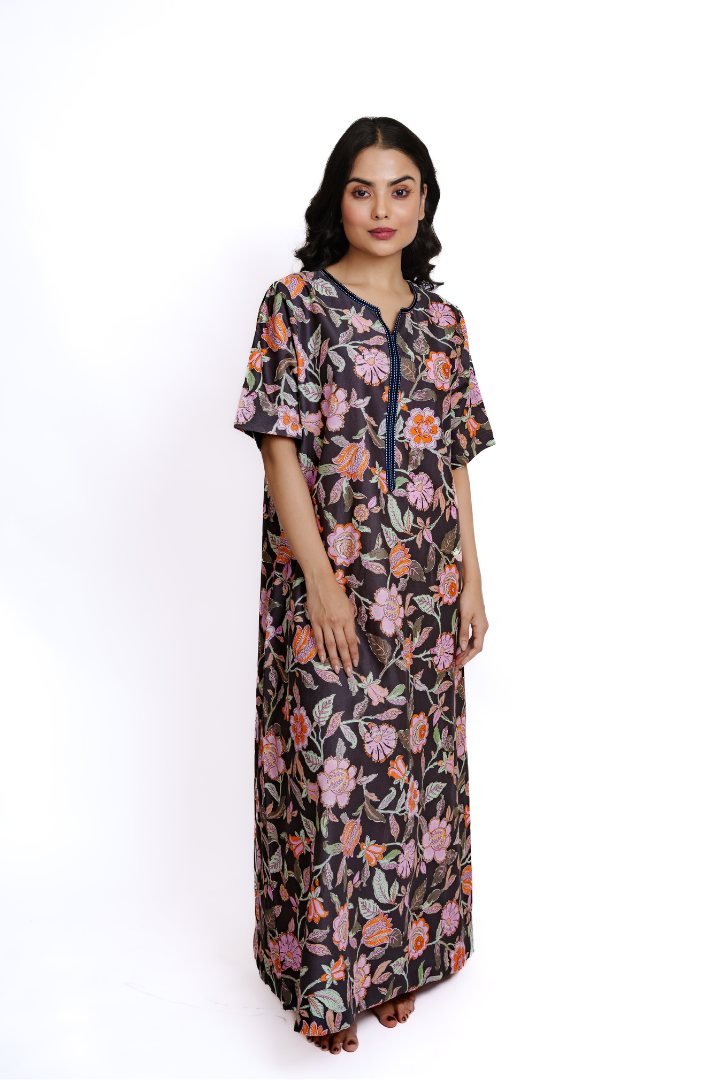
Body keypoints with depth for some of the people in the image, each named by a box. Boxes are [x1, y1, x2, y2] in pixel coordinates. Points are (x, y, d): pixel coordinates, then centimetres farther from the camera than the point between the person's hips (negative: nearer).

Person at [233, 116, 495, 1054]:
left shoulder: (440, 320, 11)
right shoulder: (297, 304, -3)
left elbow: (457, 457, 12)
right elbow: (280, 445, -9)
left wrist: (471, 578, 7)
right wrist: (320, 578, -16)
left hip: (424, 589, 5)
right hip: (329, 585, -5)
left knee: (414, 768, 13)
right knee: (329, 769, 2)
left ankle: (398, 954, 32)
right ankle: (324, 978, 21)